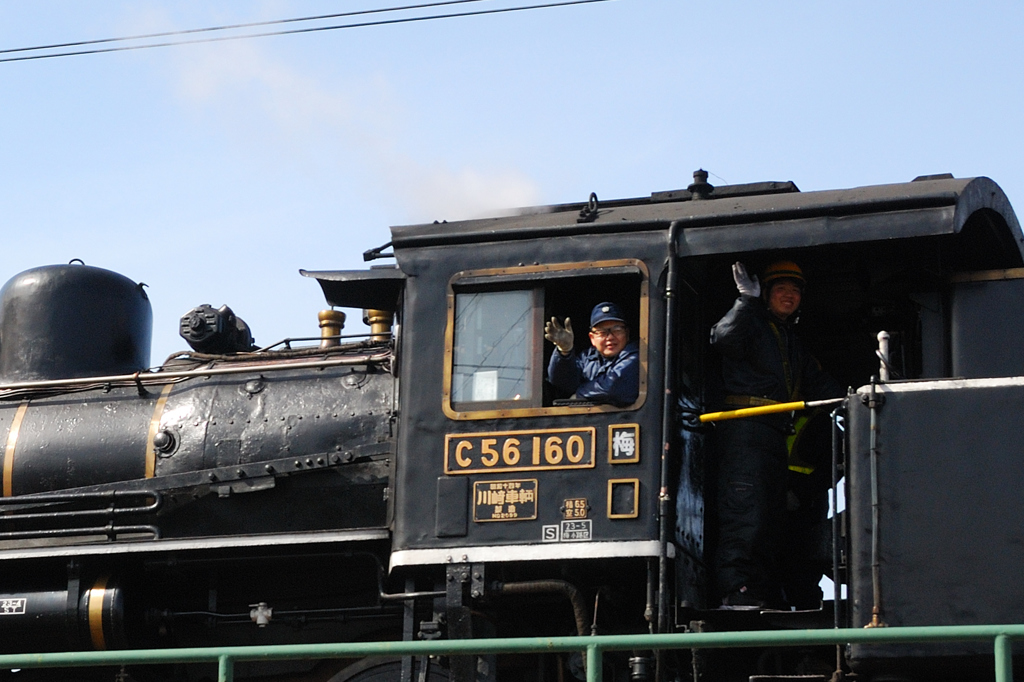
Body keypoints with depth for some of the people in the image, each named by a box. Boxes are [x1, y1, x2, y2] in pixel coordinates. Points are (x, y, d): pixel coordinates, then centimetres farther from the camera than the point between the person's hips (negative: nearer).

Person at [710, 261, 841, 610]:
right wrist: (747, 301, -24)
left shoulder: (791, 340, 28)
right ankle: (737, 591, -20)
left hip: (776, 433, 9)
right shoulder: (752, 324, 2)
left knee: (772, 514, 7)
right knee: (744, 513, -16)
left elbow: (818, 383, 27)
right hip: (746, 426, -9)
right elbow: (723, 338, -21)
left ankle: (768, 593, 8)